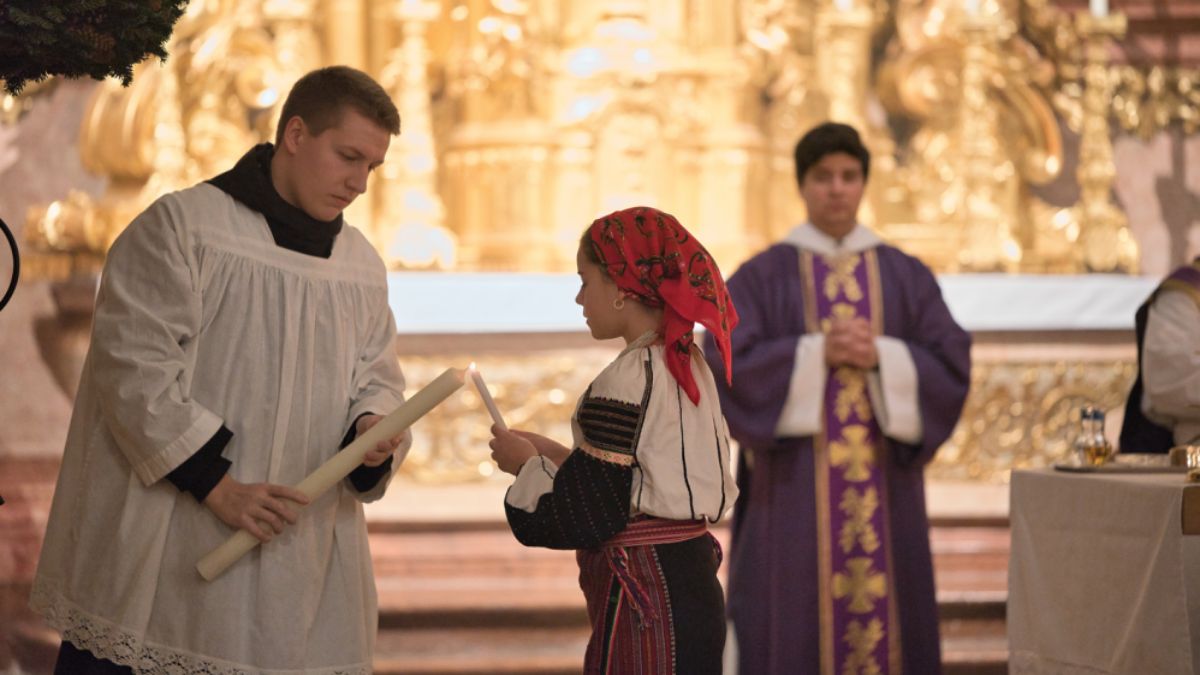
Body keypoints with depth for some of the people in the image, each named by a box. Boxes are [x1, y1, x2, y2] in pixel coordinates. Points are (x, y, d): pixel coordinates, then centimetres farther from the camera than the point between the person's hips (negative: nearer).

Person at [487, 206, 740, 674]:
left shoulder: (625, 384, -17)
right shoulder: (689, 366, 9)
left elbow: (585, 517, -17)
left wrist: (527, 465, -1)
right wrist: (555, 455, 13)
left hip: (642, 603, -9)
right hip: (696, 587, 9)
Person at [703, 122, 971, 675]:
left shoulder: (907, 277, 9)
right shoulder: (761, 277, 3)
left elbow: (951, 366, 1)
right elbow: (728, 366, -8)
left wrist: (880, 357, -14)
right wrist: (817, 353, -16)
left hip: (883, 489, 2)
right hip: (794, 491, -2)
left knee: (883, 613, 2)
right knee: (794, 627, -3)